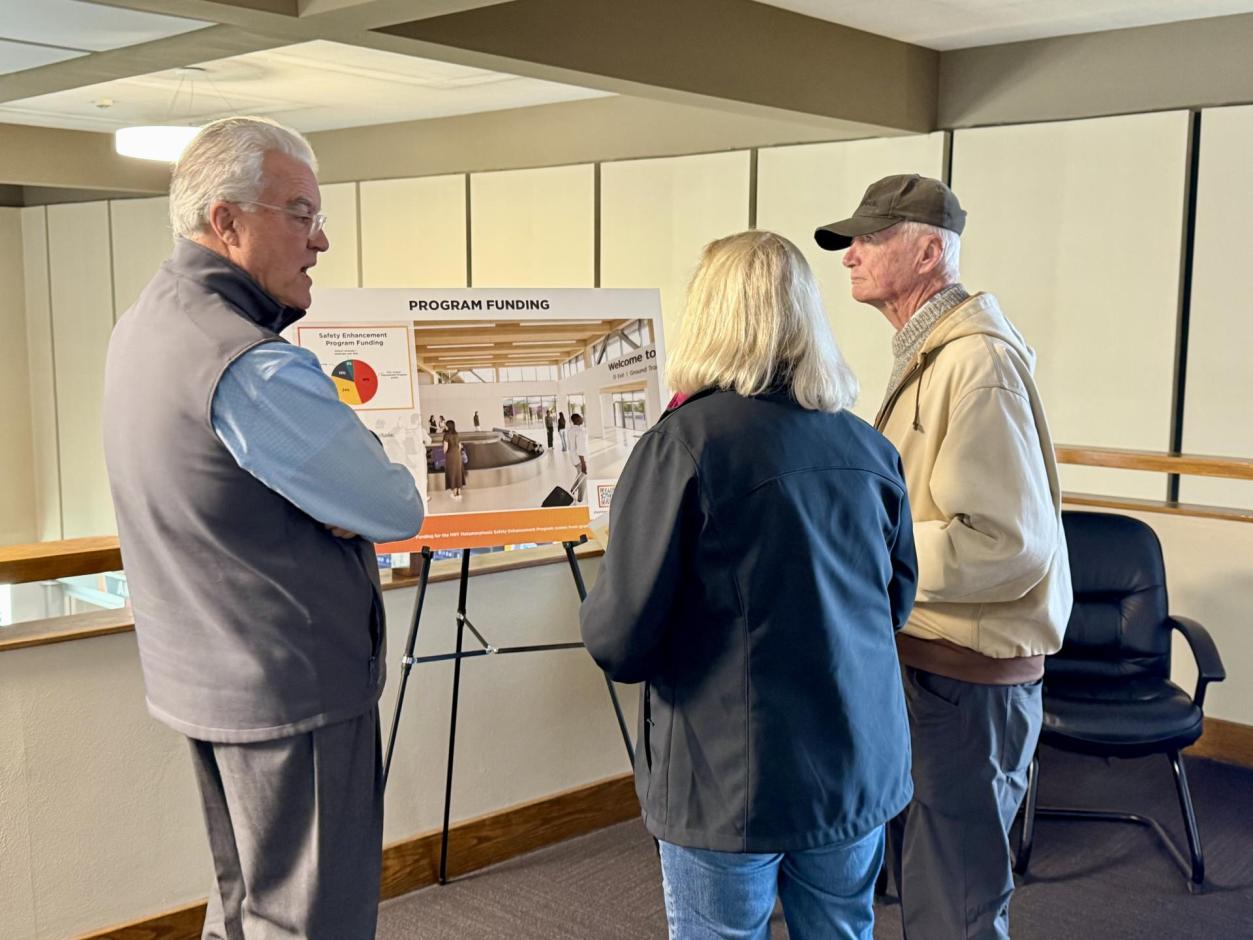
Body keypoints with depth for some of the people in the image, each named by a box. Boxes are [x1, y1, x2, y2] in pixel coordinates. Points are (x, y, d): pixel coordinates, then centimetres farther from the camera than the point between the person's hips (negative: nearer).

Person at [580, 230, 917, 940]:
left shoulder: (683, 445, -17)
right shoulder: (871, 448, -1)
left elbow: (619, 641, -16)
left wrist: (601, 611, 5)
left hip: (730, 787, -5)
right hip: (861, 771, 5)